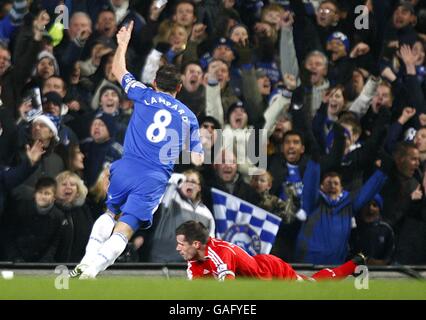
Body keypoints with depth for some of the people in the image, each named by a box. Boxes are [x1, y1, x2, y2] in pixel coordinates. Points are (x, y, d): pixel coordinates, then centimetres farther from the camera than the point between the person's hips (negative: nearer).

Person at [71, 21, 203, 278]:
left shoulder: (145, 95, 9)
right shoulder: (188, 116, 12)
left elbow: (118, 71, 25)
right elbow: (197, 160, 14)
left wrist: (123, 44, 41)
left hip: (127, 168, 1)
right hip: (155, 179, -1)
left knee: (110, 213, 25)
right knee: (123, 231, -6)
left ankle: (87, 261, 7)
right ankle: (92, 270, -25)